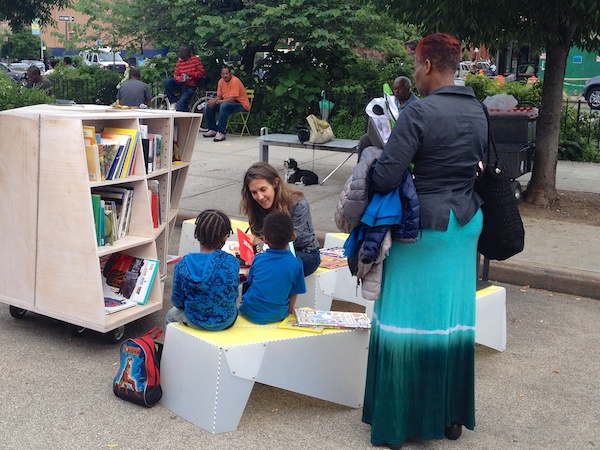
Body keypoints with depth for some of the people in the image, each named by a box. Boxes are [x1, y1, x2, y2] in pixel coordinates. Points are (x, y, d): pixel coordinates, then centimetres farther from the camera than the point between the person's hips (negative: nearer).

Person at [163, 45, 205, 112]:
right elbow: (176, 75, 8)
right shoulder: (179, 61, 9)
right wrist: (180, 79, -16)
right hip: (181, 83, 5)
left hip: (191, 86, -5)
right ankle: (174, 102, -14)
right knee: (167, 81, -22)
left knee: (182, 101, -25)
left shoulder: (195, 59, -4)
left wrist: (191, 74, -24)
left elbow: (201, 72, -8)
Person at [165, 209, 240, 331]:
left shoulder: (183, 265, -18)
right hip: (226, 321, 1)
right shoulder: (232, 262, -18)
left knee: (170, 316, 33)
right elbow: (233, 295, -4)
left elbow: (177, 301, -8)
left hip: (196, 321, 0)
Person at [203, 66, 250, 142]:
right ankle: (213, 130, 8)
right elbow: (219, 97, 8)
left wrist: (216, 102, -25)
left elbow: (231, 99, -27)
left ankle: (221, 133, -34)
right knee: (209, 106, -3)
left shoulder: (235, 81, -22)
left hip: (241, 104, -8)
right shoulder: (221, 81, 3)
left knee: (224, 106, -35)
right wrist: (213, 101, -15)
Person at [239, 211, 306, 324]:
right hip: (277, 316, 0)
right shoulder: (296, 264, -9)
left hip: (251, 313, 0)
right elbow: (293, 294, -1)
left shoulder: (258, 259, -4)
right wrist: (290, 311, 15)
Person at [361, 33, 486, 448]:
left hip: (424, 226, -7)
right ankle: (452, 416, 28)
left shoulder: (419, 112, -17)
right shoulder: (478, 112, 6)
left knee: (409, 321, 4)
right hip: (466, 225, 7)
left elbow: (385, 179, -19)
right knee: (456, 320, 15)